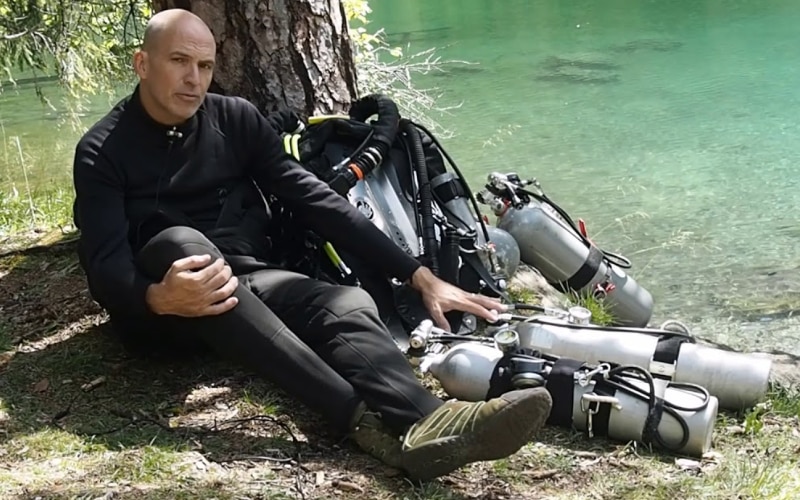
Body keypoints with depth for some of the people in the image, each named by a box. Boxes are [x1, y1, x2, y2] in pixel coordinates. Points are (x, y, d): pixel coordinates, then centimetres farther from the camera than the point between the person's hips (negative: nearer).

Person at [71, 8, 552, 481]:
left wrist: (421, 276, -6)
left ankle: (425, 426, -60)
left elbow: (315, 200, 2)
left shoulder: (236, 120, 7)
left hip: (249, 281, 4)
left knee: (348, 303, -26)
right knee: (181, 242, -36)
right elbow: (105, 266, -14)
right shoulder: (103, 150, -3)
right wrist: (159, 299, -39)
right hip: (155, 306, -3)